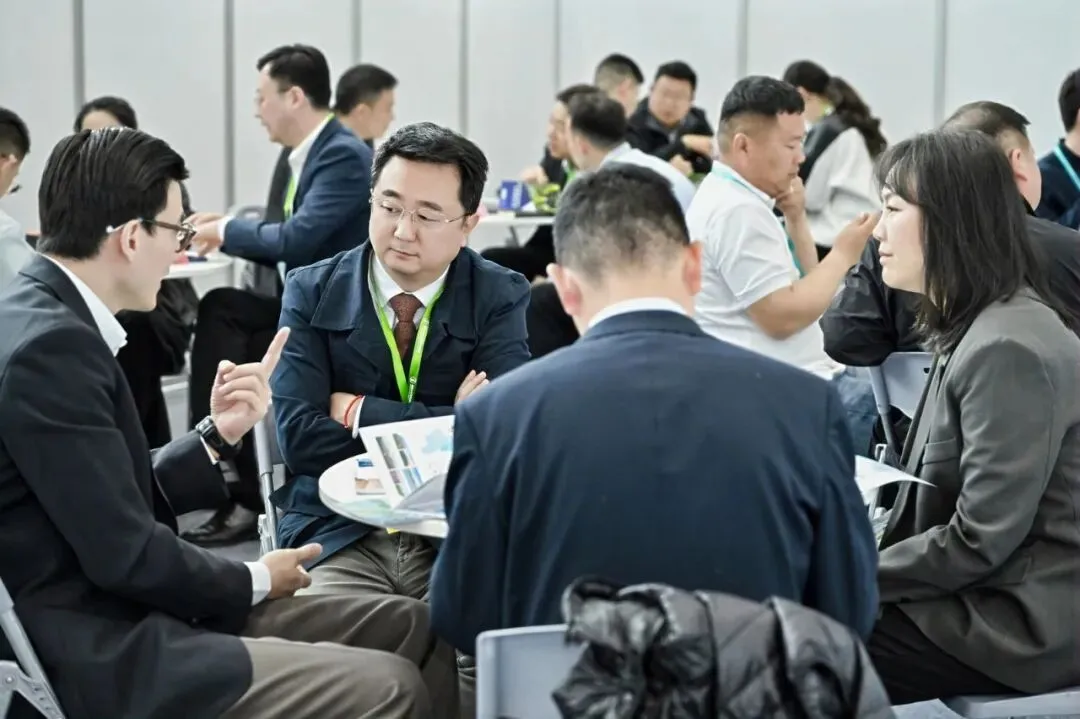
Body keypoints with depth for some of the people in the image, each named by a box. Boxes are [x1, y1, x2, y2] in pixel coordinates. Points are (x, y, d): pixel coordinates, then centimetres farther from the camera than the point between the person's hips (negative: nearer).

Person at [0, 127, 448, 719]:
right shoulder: (50, 344, -20)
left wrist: (219, 434, 4)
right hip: (103, 658, -10)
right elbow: (126, 555, -20)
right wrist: (253, 581, -5)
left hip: (121, 617, 10)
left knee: (407, 624, 8)